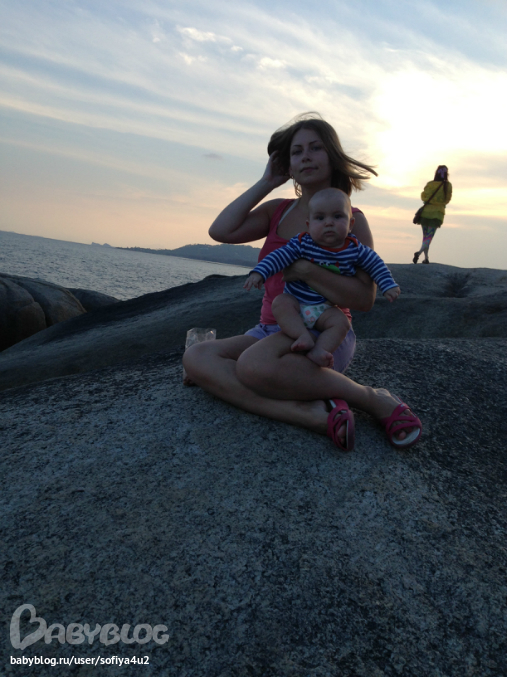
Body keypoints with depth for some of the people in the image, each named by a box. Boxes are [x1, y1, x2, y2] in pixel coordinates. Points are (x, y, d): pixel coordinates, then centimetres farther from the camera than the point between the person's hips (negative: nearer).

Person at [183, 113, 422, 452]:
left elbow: (365, 299, -10)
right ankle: (314, 414, -30)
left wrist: (306, 269, -20)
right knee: (195, 358, -20)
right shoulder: (277, 211, 12)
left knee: (254, 364, -38)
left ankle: (373, 399, -18)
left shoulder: (351, 220, -2)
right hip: (271, 331, 6)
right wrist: (266, 182, 3)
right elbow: (220, 231, -4)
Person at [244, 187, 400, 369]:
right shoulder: (302, 243, -10)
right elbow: (279, 255, -15)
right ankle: (304, 336, -37)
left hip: (326, 309, 1)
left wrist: (388, 285, 1)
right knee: (280, 303, -29)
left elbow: (375, 264, 7)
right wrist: (259, 272, -28)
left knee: (341, 322, -25)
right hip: (295, 302, -1)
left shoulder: (354, 249, -5)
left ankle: (318, 350, -34)